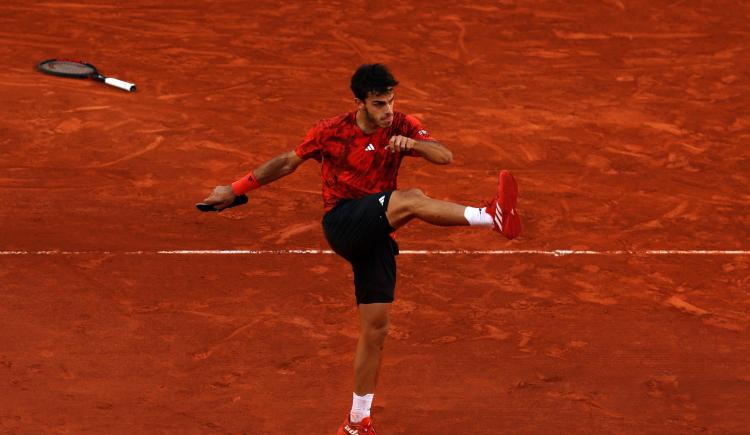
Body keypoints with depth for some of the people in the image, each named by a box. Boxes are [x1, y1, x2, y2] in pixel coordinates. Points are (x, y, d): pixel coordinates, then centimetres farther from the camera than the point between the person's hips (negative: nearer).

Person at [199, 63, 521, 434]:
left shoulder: (401, 127, 2)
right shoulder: (330, 133, -3)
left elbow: (445, 157, -9)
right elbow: (286, 163, 10)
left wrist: (413, 144, -29)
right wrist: (236, 189, 16)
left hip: (375, 236, 5)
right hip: (342, 223, -4)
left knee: (375, 330, 5)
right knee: (411, 199, -31)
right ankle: (492, 217, -56)